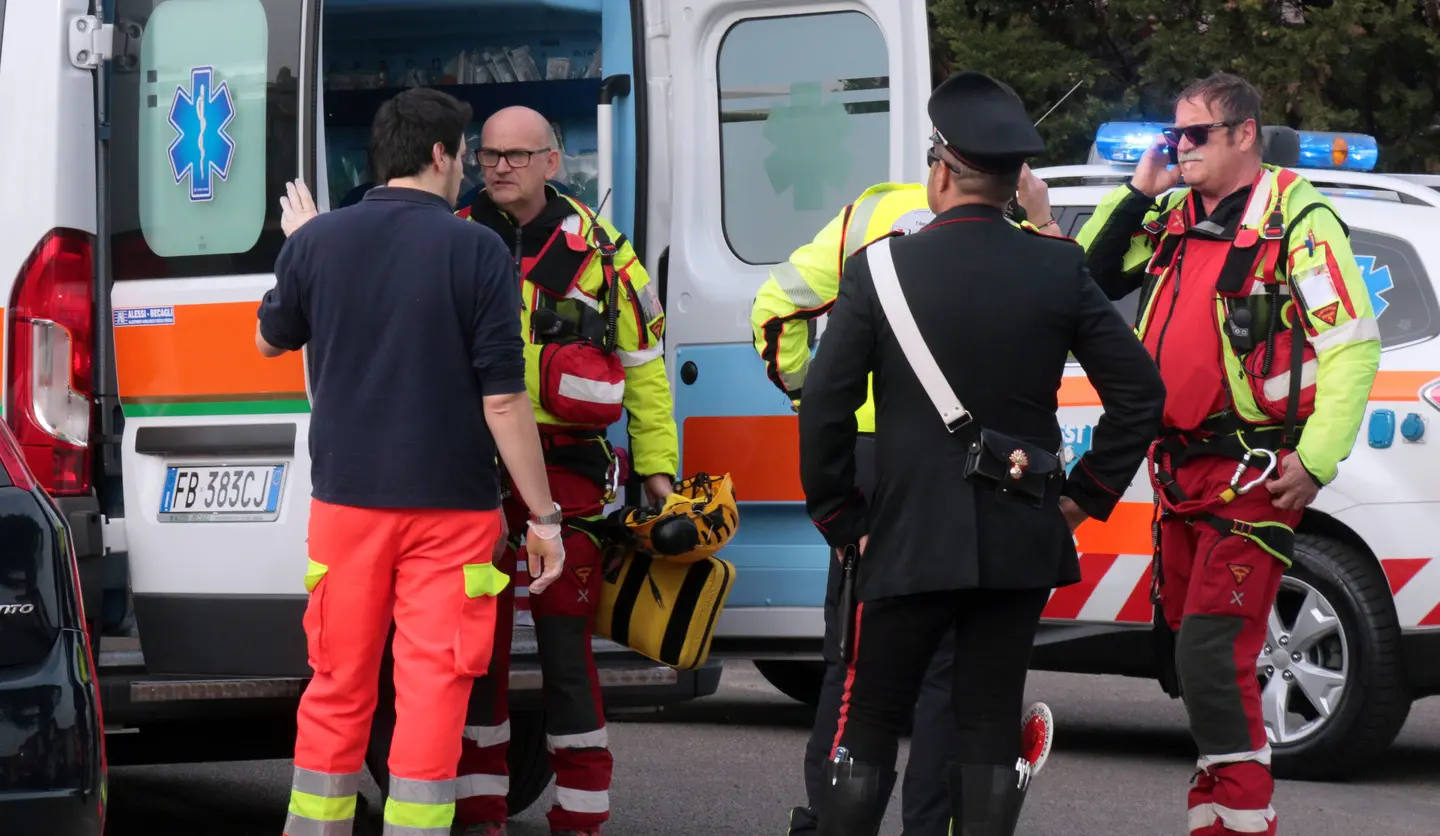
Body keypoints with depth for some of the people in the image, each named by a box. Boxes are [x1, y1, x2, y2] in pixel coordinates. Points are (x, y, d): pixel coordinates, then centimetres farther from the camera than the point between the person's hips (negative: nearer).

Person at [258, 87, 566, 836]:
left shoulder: (316, 241, -2)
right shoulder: (477, 251, -10)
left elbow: (270, 340, 17)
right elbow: (503, 399, -11)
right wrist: (543, 515, -5)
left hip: (346, 499, 3)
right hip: (451, 506, -3)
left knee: (337, 688, 13)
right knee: (432, 690, 0)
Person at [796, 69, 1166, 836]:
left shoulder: (880, 269, -7)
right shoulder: (1057, 270, 0)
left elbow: (824, 407, -9)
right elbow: (1139, 392, 1)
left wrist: (839, 521, 1)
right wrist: (1084, 494, 8)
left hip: (908, 541, -2)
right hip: (1022, 543, 3)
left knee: (868, 725, 6)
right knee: (991, 728, 8)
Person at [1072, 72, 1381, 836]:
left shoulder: (1295, 217, -9)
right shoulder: (1174, 217, 12)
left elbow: (1353, 343, -12)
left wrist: (1316, 459, -20)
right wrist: (1137, 192, 6)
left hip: (1255, 477, -8)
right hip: (1181, 471, 8)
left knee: (1211, 656, -17)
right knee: (1186, 654, 14)